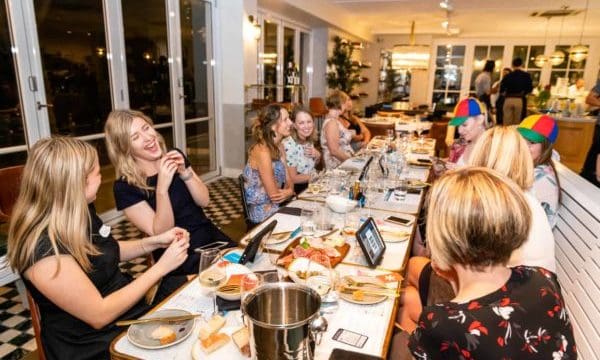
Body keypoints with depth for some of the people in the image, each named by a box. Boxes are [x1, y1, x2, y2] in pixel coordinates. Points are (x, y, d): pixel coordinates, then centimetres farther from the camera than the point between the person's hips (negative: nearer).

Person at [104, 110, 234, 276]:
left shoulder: (174, 157, 3)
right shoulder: (125, 187, -11)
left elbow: (204, 200, 2)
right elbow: (161, 235, -15)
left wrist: (184, 173, -14)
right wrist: (162, 188, -27)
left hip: (211, 236, 5)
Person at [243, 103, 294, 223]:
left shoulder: (278, 147, 5)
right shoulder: (262, 151, -22)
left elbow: (288, 181, 5)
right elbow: (274, 195, -21)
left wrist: (288, 192, -16)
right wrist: (289, 192, -3)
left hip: (276, 206, 7)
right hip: (263, 212, -7)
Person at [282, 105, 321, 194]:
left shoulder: (309, 140, 1)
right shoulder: (288, 145, -21)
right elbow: (292, 179, -19)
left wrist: (318, 156, -4)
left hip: (311, 185, 7)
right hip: (297, 190, -7)